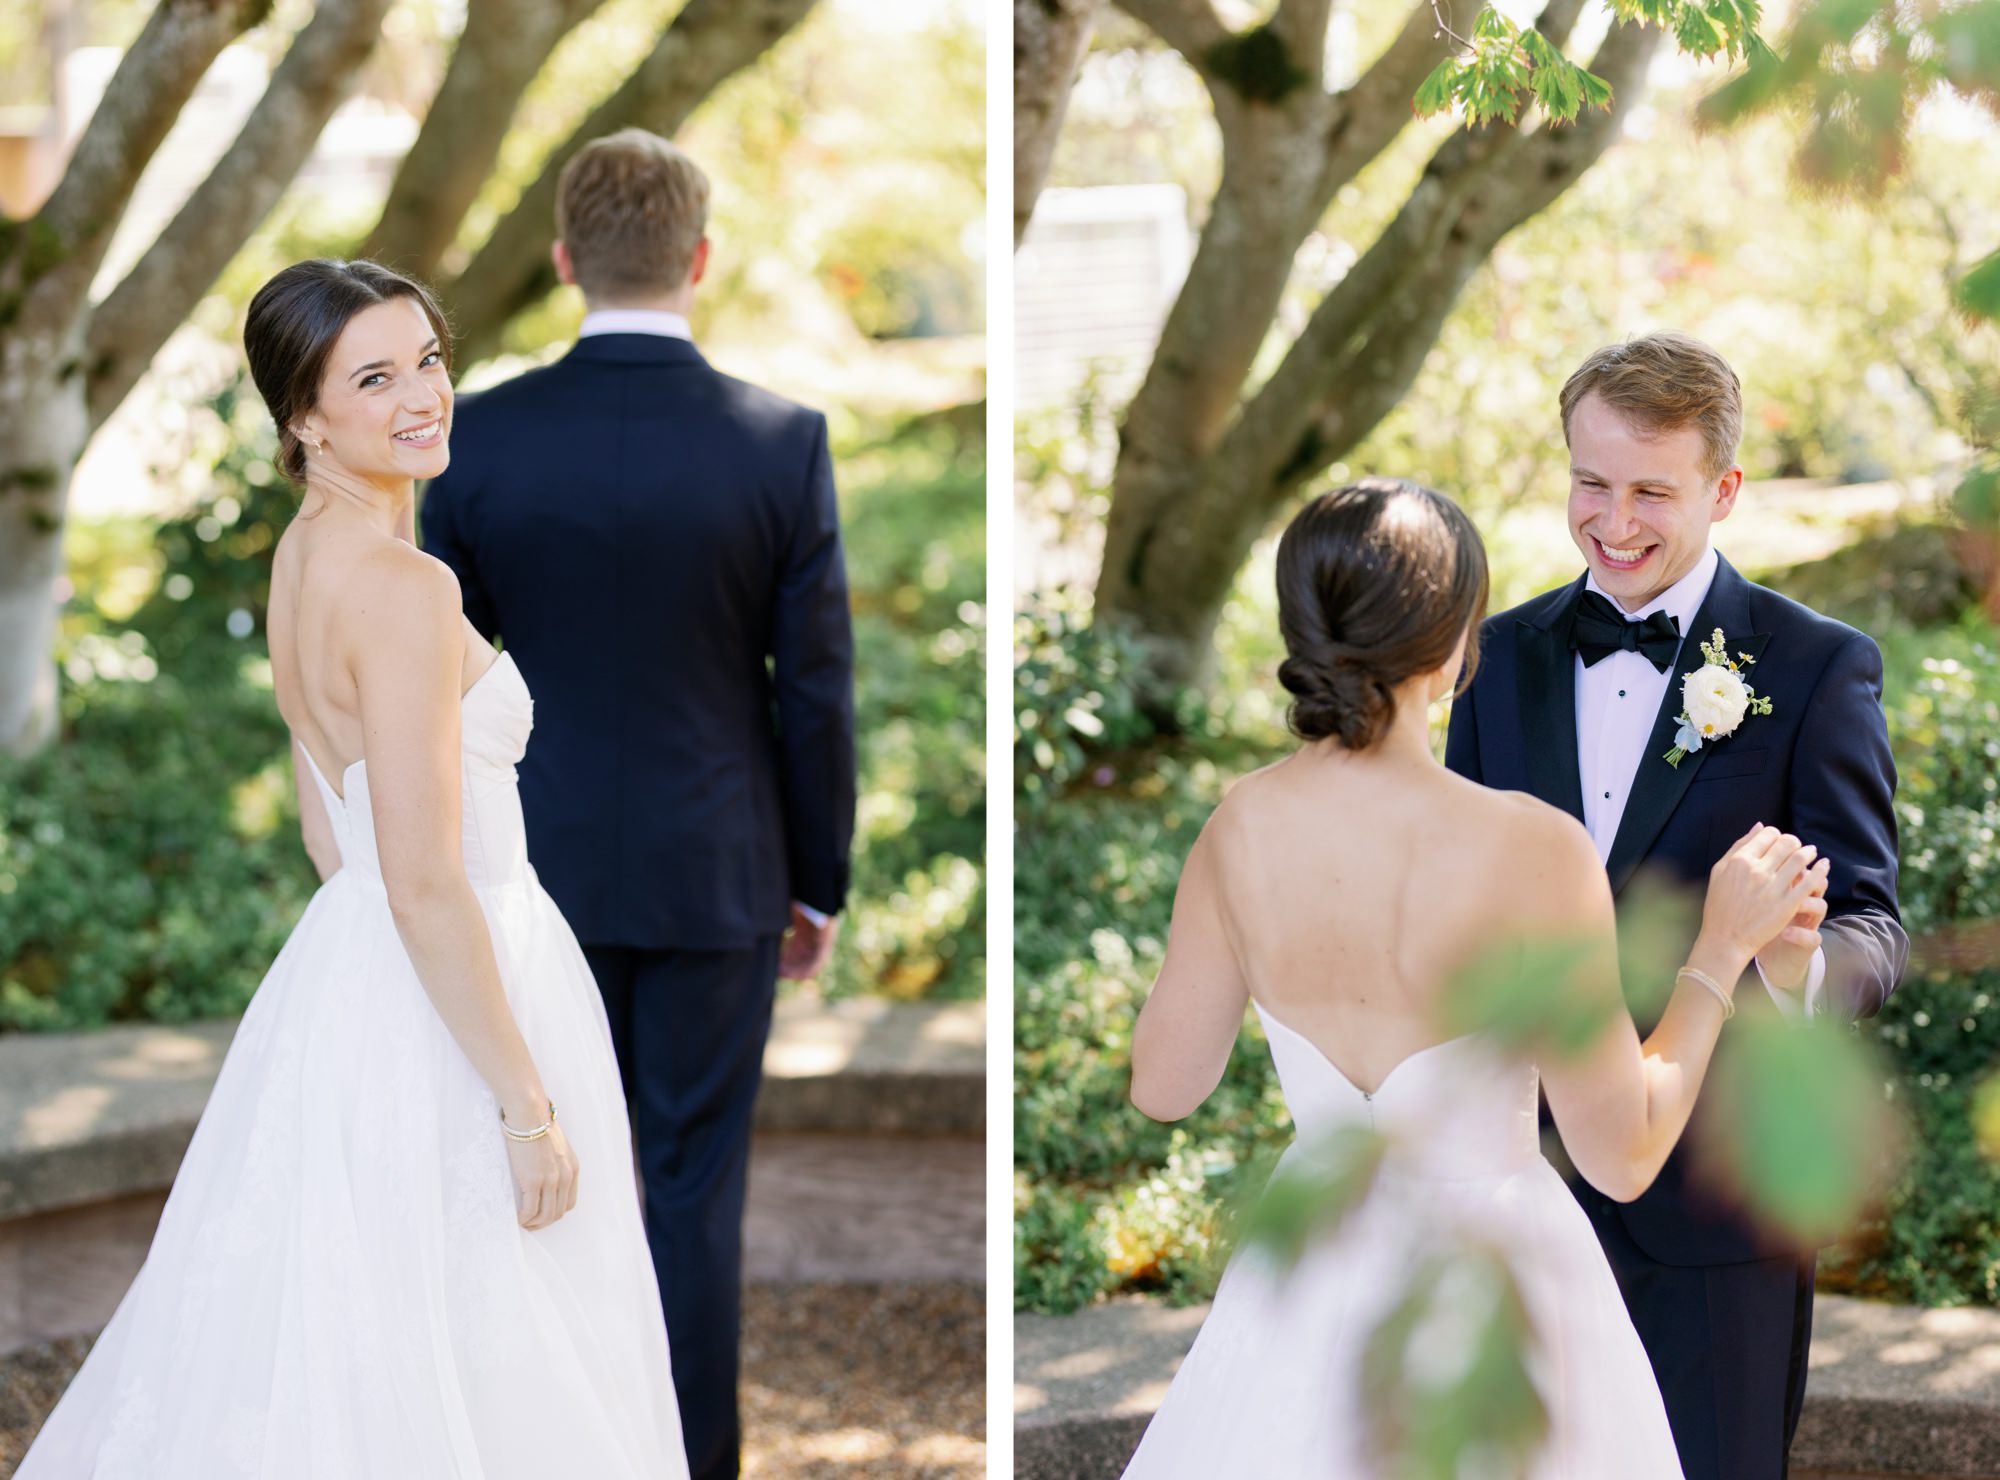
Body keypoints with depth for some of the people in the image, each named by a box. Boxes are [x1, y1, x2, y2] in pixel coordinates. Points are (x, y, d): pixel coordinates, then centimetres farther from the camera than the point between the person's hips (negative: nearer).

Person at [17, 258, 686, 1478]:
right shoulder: (403, 588, -22)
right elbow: (426, 883, -24)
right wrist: (529, 1105, -20)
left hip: (346, 972, 9)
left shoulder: (304, 558, 8)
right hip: (436, 1019, -9)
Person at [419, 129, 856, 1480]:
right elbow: (818, 693, -6)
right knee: (698, 1191, 7)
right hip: (716, 874, -1)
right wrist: (820, 883, 6)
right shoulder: (783, 443, -11)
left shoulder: (481, 438, -7)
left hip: (539, 867, 1)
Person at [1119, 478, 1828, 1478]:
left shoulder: (1236, 831, -12)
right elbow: (1623, 1157, -16)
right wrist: (1723, 945, -6)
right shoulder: (1535, 851, -24)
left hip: (1312, 1276, 4)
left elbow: (1163, 1086, 2)